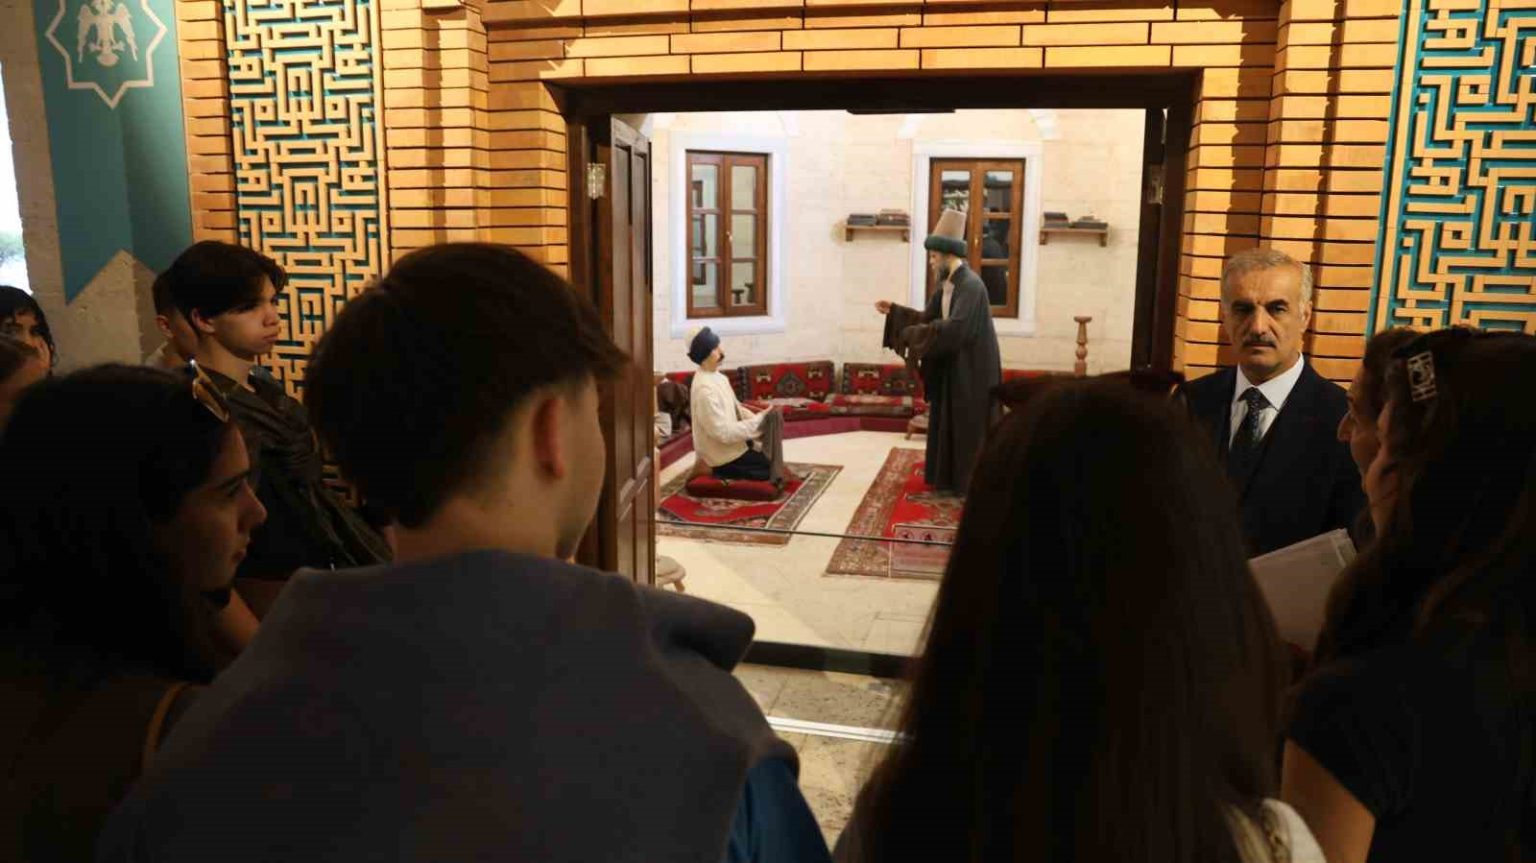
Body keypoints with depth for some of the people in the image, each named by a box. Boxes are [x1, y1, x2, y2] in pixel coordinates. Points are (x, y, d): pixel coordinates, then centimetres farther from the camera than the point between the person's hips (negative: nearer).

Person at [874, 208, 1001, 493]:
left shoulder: (971, 285, -22)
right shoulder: (947, 285, 8)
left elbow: (955, 329, -31)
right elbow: (926, 318, 15)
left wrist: (914, 334, -24)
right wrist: (895, 310, 7)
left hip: (971, 369, -9)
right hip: (951, 365, 9)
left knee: (968, 427, -1)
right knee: (949, 423, 15)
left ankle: (971, 484, 10)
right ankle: (950, 478, 27)